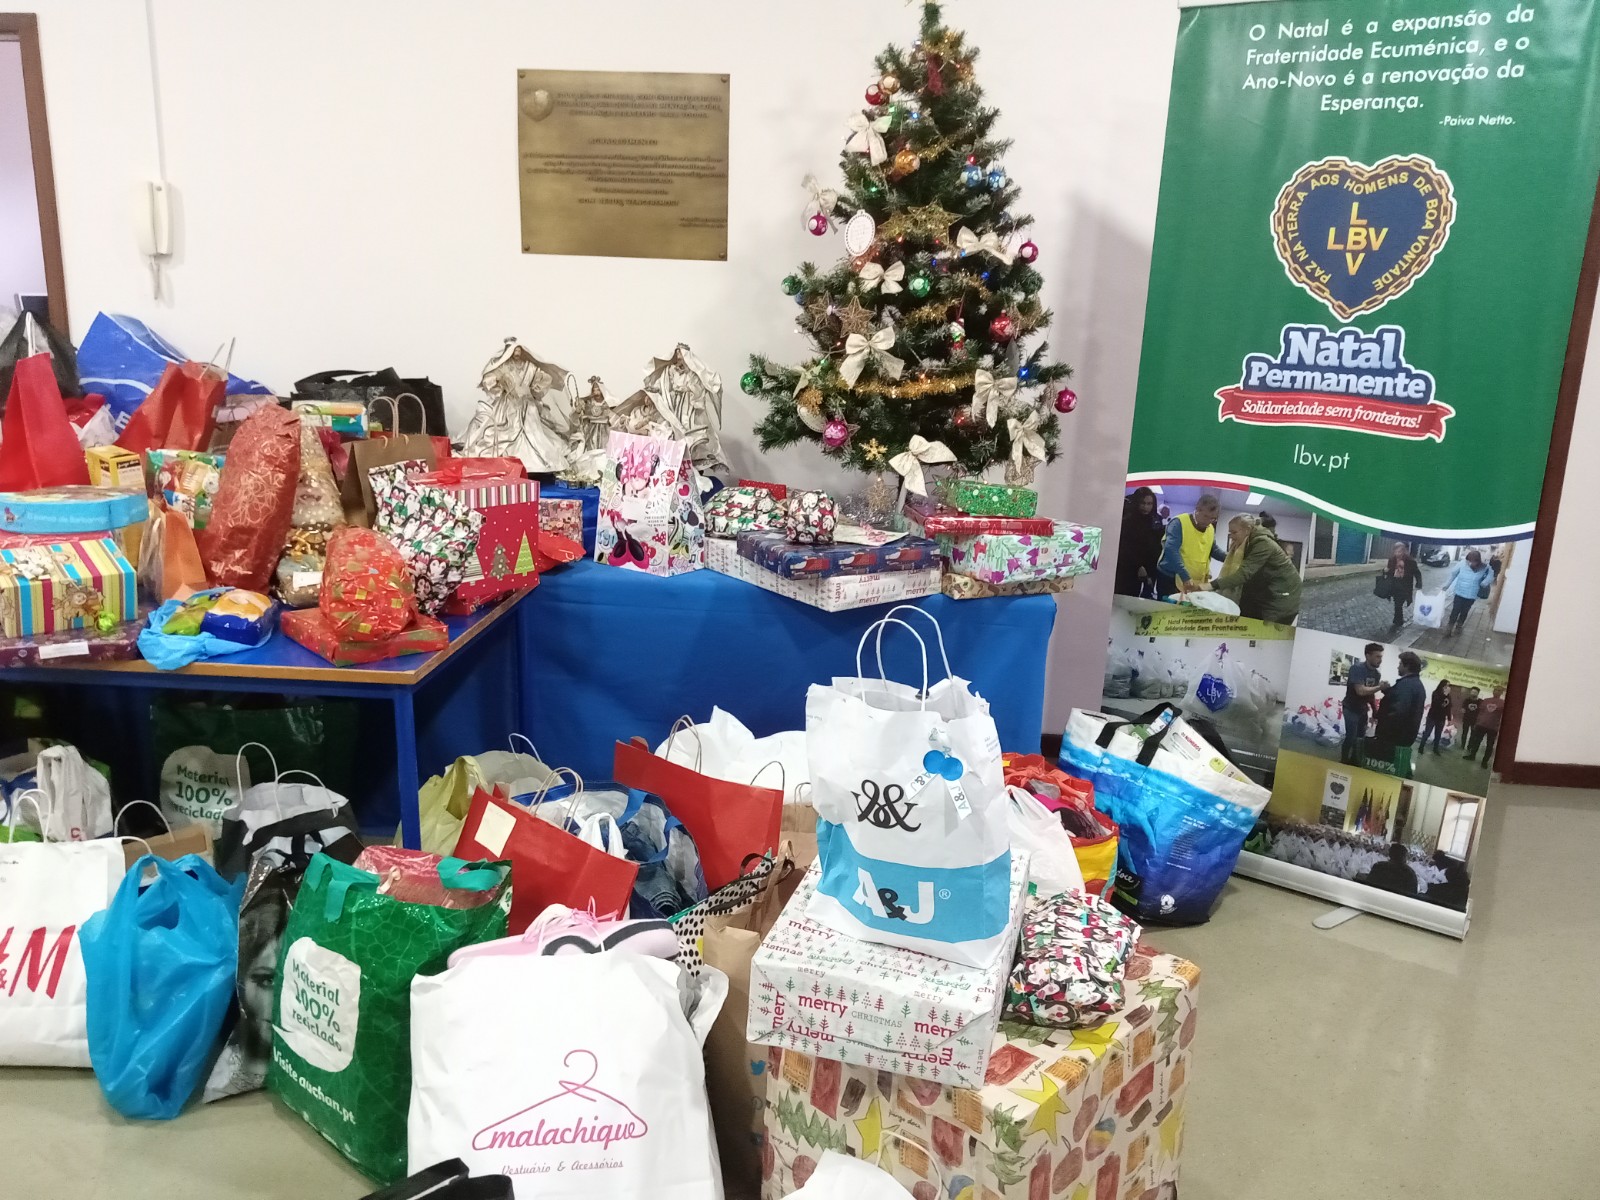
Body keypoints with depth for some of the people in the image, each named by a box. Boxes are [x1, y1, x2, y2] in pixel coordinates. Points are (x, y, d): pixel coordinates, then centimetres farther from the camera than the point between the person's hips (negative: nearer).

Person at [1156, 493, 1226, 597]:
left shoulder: (1211, 529, 10)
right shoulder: (1179, 523, -13)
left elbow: (1213, 550, 25)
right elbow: (1171, 550, -25)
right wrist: (1185, 577, -33)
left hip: (1197, 583, 6)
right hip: (1170, 579, -6)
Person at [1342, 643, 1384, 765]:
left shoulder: (1377, 674, 2)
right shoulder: (1357, 668, -20)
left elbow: (1371, 693, 11)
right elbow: (1361, 691, -28)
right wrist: (1379, 687, -25)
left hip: (1363, 710, 7)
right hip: (1351, 709, -7)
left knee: (1360, 738, 11)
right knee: (1351, 737, -10)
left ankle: (1354, 762, 24)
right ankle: (1343, 762, 3)